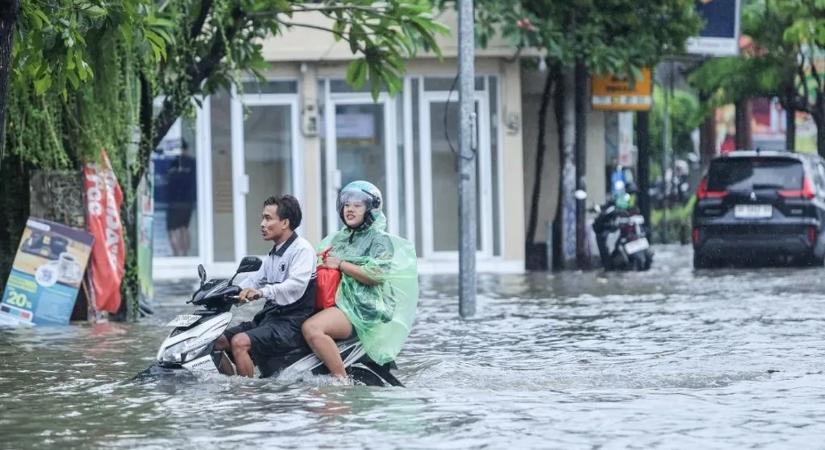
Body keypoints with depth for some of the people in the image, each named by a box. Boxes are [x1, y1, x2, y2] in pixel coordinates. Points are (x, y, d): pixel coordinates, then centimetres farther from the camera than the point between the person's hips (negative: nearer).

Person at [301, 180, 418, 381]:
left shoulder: (380, 239, 0)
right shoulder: (338, 238, 23)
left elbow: (377, 275, -15)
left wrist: (341, 265, -15)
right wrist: (319, 264, 4)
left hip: (364, 308, -9)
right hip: (337, 301, 9)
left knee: (312, 328, -32)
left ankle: (341, 379, -31)